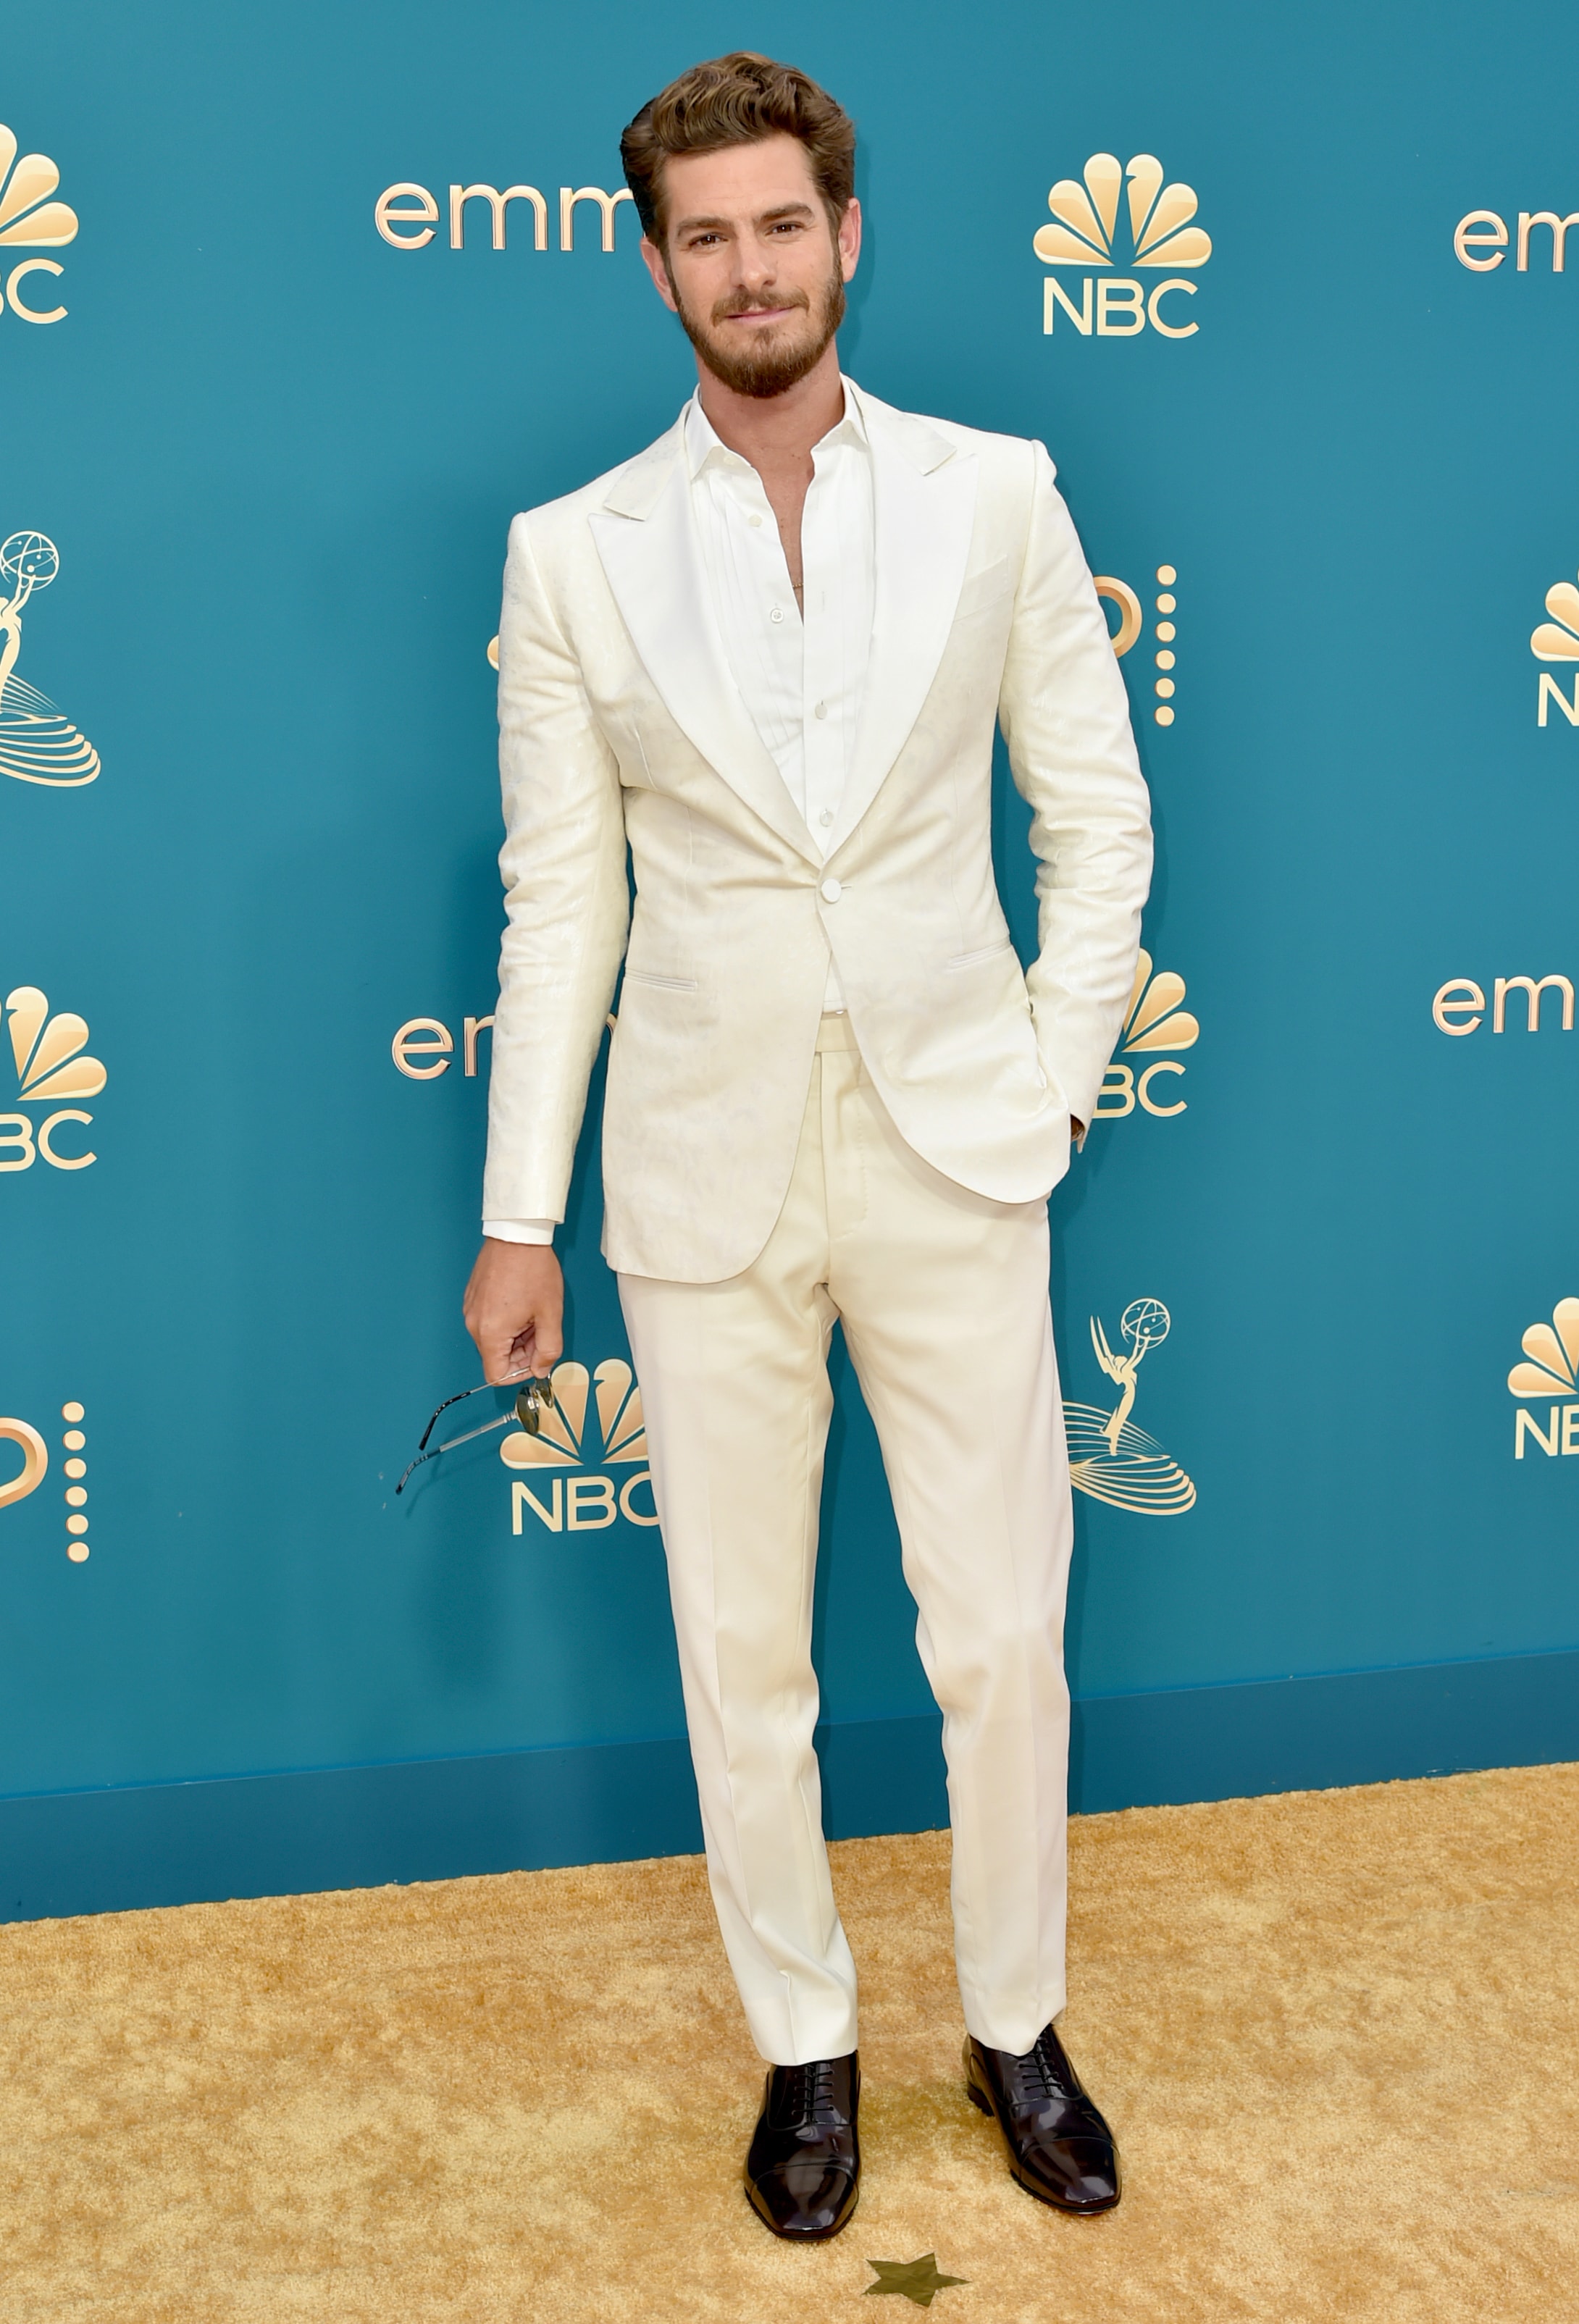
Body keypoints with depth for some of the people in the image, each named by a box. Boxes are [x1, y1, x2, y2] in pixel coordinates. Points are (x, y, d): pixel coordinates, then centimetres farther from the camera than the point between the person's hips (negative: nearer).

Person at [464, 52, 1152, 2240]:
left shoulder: (996, 495, 1)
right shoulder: (573, 554, 1)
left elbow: (1099, 814, 5)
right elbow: (559, 901, 1)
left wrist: (1048, 1077, -2)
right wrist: (519, 1213, 0)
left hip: (952, 1157, 0)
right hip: (704, 1176, 0)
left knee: (1004, 1638, 8)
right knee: (742, 1650, 11)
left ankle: (1017, 2024, 32)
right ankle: (805, 2043, 32)